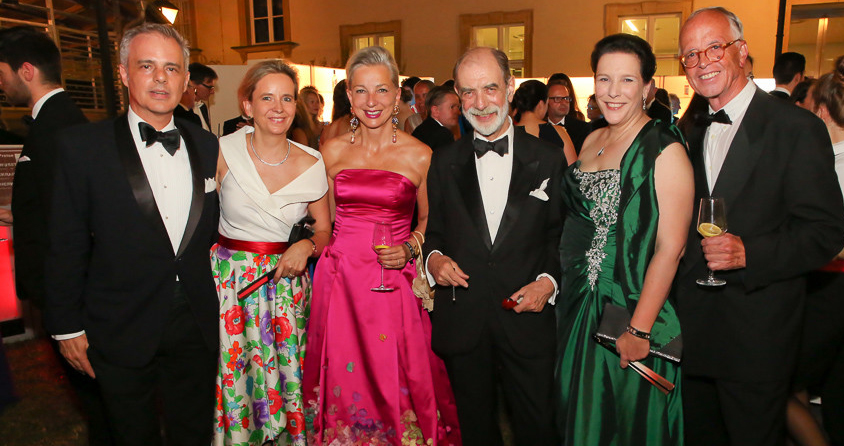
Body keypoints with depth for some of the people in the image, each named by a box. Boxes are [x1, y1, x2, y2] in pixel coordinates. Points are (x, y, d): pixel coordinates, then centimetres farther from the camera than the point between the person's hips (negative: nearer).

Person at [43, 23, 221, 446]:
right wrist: (67, 326, -5)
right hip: (122, 332, -2)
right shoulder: (81, 145, -8)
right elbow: (66, 244, -6)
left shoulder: (206, 145, 2)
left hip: (198, 328, 3)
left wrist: (220, 311, 6)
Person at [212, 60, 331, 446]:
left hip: (286, 281, 1)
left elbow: (324, 229, 7)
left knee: (287, 376, 7)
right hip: (229, 280, -1)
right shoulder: (223, 152, -7)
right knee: (234, 375, 5)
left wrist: (307, 246, -12)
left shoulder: (311, 163, -3)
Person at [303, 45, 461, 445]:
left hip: (395, 285, -2)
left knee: (396, 380, 5)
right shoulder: (332, 152, 5)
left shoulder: (420, 156, -3)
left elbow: (430, 219, 9)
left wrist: (409, 249, -8)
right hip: (340, 280, 2)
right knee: (344, 380, 11)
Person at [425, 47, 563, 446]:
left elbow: (563, 235, 3)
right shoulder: (443, 162, 4)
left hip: (527, 320, -1)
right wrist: (434, 258, -11)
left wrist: (549, 281, -13)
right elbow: (433, 231, 9)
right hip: (462, 321, 2)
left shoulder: (548, 159, 1)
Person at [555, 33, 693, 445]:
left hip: (635, 309, -6)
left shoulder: (664, 149, -14)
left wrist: (640, 329, -20)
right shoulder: (591, 141, 6)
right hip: (581, 305, 6)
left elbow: (670, 246, -18)